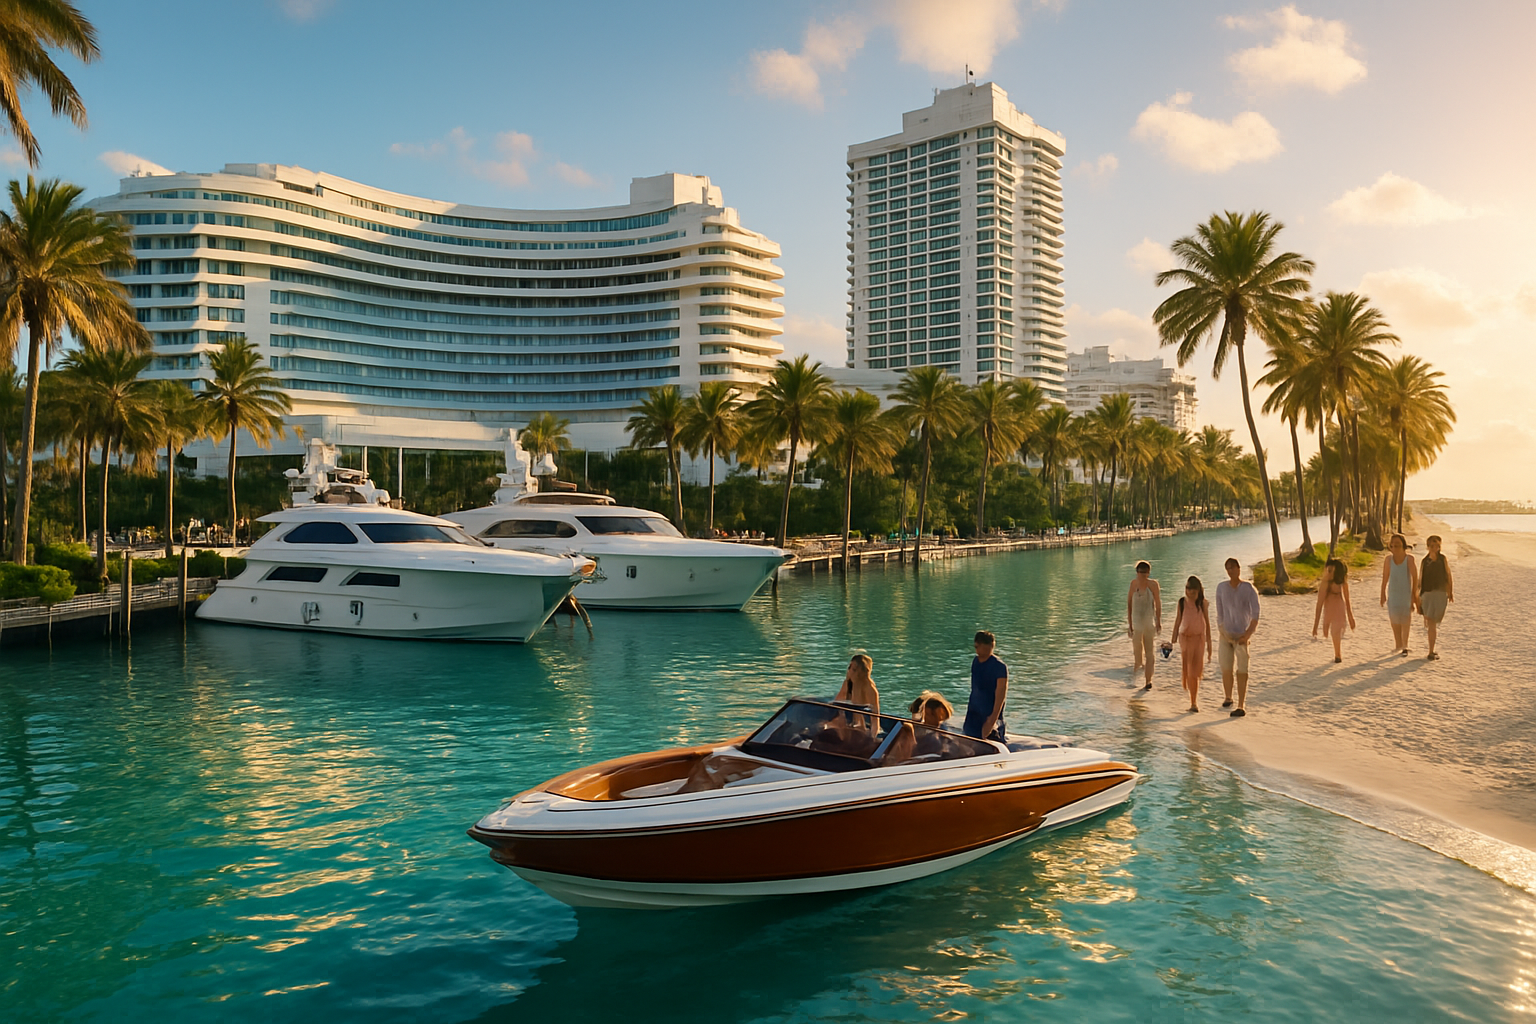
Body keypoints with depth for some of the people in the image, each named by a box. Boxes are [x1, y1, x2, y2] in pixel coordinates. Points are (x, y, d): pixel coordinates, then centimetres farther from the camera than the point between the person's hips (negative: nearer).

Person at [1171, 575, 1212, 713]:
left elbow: (1207, 623, 3)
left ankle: (1194, 702, 5)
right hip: (1185, 637, 1)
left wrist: (1209, 643, 2)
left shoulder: (1202, 603, -3)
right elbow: (1178, 621, 6)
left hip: (1199, 638, -1)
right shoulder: (1182, 602, 0)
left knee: (1196, 671, -2)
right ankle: (1193, 702, 15)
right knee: (1188, 670, 0)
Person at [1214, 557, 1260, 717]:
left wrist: (1247, 635, -19)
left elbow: (1256, 615, -12)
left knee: (1241, 671, -4)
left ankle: (1241, 707, -1)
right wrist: (1223, 632, -7)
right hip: (1226, 635, 3)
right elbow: (1219, 613, 2)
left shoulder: (1249, 589, -9)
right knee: (1226, 670, 4)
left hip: (1242, 636, -3)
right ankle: (1228, 698, 27)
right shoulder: (1221, 587, 0)